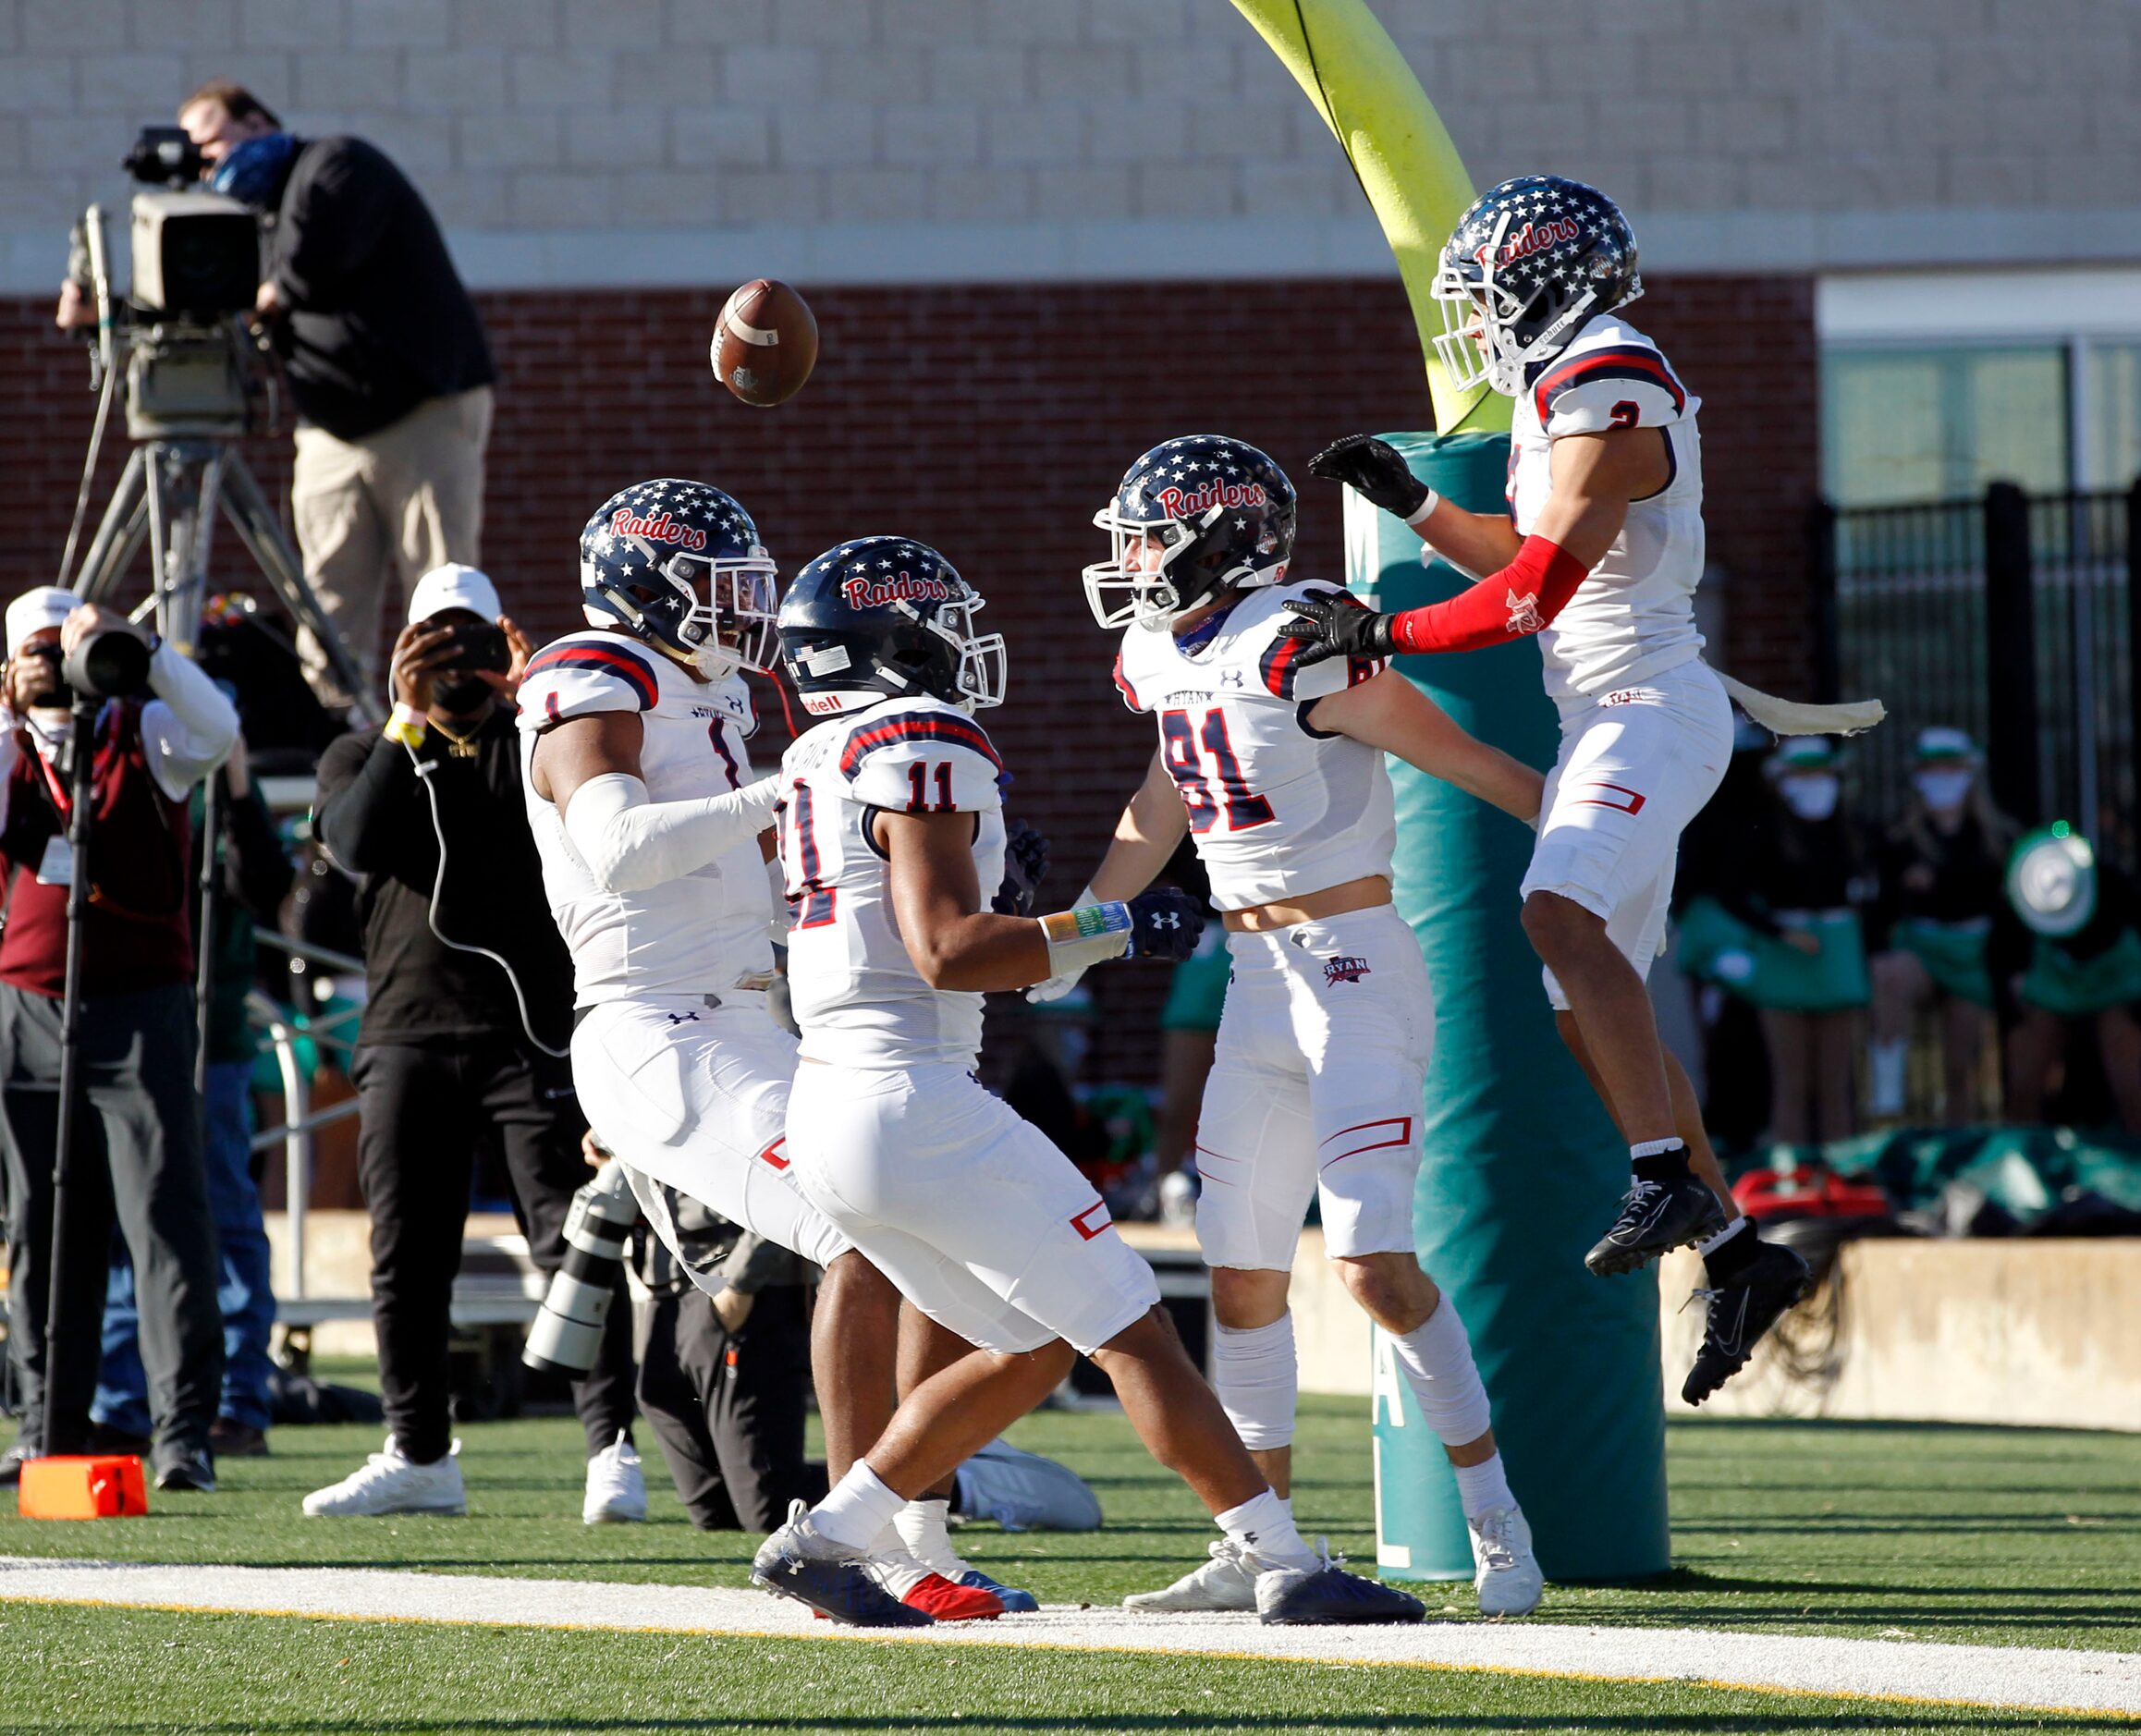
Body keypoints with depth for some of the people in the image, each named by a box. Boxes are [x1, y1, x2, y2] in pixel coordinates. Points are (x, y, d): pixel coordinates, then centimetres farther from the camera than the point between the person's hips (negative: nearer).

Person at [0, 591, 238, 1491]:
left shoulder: (145, 734, 3)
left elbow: (217, 729, -18)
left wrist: (134, 644, -25)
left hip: (139, 1005, -4)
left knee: (166, 1216, -10)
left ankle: (184, 1432, -13)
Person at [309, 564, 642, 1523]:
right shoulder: (366, 754, 13)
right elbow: (357, 841, -8)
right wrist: (408, 721, -15)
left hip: (534, 1028, -2)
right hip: (409, 1035, 2)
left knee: (571, 1240, -11)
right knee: (407, 1255, 5)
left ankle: (613, 1446, -10)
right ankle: (419, 1454, 15)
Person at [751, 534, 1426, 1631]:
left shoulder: (816, 760, 17)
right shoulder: (925, 747, -11)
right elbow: (946, 953, -19)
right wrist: (1115, 928, -12)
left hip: (829, 1114, 9)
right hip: (917, 1104, -9)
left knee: (1031, 1351, 17)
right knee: (1129, 1330, -4)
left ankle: (823, 1543, 14)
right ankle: (1287, 1569, -4)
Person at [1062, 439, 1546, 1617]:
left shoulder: (1298, 648, -17)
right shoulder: (1161, 658, 8)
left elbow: (1461, 759, -12)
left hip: (1353, 964, -8)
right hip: (1258, 982, 8)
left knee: (1374, 1262, -16)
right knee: (1242, 1274, 9)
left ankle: (1499, 1528, -7)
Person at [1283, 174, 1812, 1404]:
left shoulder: (1611, 395, -14)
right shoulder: (1569, 391, 16)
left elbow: (1536, 594, -19)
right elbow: (1532, 562, 30)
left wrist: (1383, 634, -14)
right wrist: (1411, 503, 24)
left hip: (1650, 707, -10)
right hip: (1610, 721, 10)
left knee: (1563, 915, -31)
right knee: (1595, 1014, 9)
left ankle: (1668, 1178, -36)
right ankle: (1741, 1256, 13)